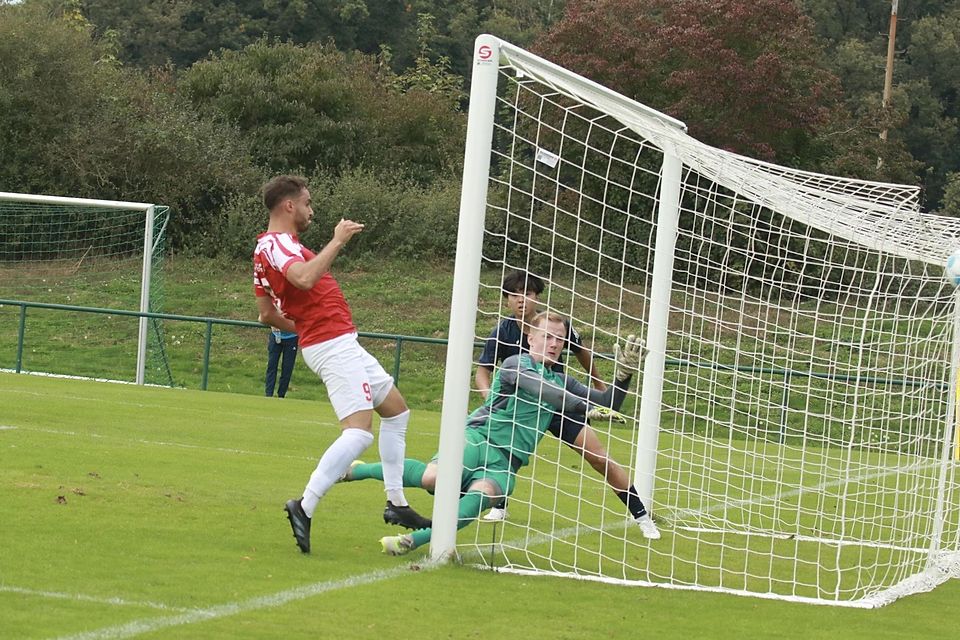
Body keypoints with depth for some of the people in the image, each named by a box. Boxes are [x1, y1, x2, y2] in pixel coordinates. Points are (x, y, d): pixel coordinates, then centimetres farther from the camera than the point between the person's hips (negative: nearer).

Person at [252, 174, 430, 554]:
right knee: (358, 433, -21)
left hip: (342, 345, 11)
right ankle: (305, 507, -23)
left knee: (396, 409, 21)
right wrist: (338, 241, -28)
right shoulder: (277, 244, -14)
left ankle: (396, 503, 22)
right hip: (333, 346, -11)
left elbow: (267, 314, 22)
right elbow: (304, 278, -36)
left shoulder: (270, 247, 17)